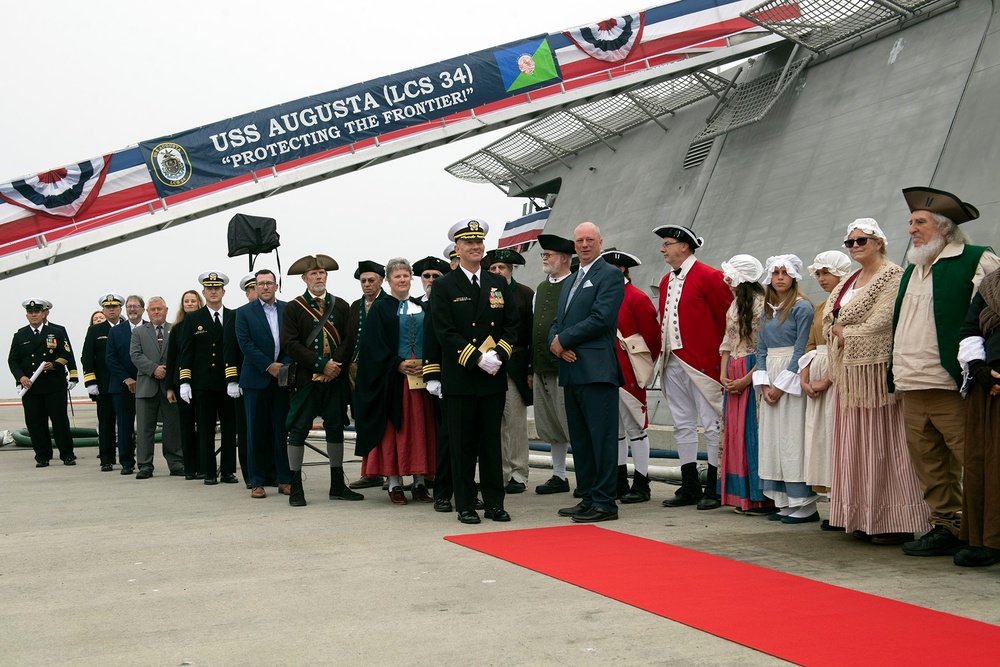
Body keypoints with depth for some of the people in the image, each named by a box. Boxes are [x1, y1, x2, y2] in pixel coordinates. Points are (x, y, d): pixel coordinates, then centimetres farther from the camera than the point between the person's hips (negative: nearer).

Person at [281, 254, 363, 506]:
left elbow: (349, 340, 5)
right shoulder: (293, 308, 1)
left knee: (336, 428, 9)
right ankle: (295, 488, 5)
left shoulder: (341, 306, 10)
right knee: (299, 429, -2)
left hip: (336, 378, 3)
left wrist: (336, 364, -11)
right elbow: (290, 344, -8)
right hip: (306, 378, -3)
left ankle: (337, 486, 18)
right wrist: (322, 364, -14)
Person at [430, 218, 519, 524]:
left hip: (494, 377, 3)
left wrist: (498, 355, -7)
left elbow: (511, 324, 10)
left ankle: (494, 502, 15)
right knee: (461, 444, 2)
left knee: (492, 442, 8)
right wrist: (477, 359, -15)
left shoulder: (499, 284, 12)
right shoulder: (443, 286, -1)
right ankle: (465, 505, 11)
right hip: (459, 378, -3)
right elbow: (445, 332, -8)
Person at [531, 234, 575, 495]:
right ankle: (559, 476, 23)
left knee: (570, 422, -7)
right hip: (542, 368, 8)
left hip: (564, 366, -8)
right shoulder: (540, 289, 18)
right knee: (549, 425, 13)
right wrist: (532, 368, 18)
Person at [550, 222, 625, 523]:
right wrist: (556, 342, -2)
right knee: (580, 439, 12)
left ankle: (604, 503, -1)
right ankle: (587, 498, 19)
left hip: (596, 370, -9)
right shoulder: (572, 280, 23)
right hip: (572, 369, 9)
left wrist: (564, 339, -10)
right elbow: (558, 321, 20)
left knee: (602, 437, -5)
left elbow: (601, 319, -15)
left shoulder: (610, 275, -4)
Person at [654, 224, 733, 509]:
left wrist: (722, 352, -4)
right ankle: (690, 488, 18)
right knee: (683, 425, 10)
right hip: (672, 363, 8)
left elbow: (728, 315, -7)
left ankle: (714, 490, 4)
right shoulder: (666, 281, 16)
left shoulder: (709, 277, -8)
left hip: (701, 362, -8)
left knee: (712, 425, -2)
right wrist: (664, 353, 12)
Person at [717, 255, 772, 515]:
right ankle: (742, 496, 16)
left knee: (753, 432, -7)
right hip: (733, 377, 8)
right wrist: (724, 374, 6)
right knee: (734, 431, 8)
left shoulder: (763, 305, -12)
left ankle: (761, 497, 0)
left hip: (754, 374, -8)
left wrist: (747, 379, -17)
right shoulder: (734, 305, 15)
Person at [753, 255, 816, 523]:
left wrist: (782, 385, -14)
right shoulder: (766, 311, 14)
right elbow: (761, 350, 12)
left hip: (793, 379, -7)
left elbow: (801, 349, -12)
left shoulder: (802, 307, -7)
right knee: (773, 438, 6)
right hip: (771, 381, 7)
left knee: (794, 438, -8)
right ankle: (784, 501, 12)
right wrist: (764, 384, -1)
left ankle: (805, 505, -2)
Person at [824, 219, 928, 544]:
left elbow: (880, 323, -16)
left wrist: (845, 333, -5)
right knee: (855, 445, 8)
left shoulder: (892, 276, -6)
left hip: (878, 371, -8)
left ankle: (895, 523, -1)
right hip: (849, 374, 8)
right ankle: (864, 519, 13)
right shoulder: (849, 281, 19)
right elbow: (828, 320, 17)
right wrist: (840, 330, -3)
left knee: (882, 445, -6)